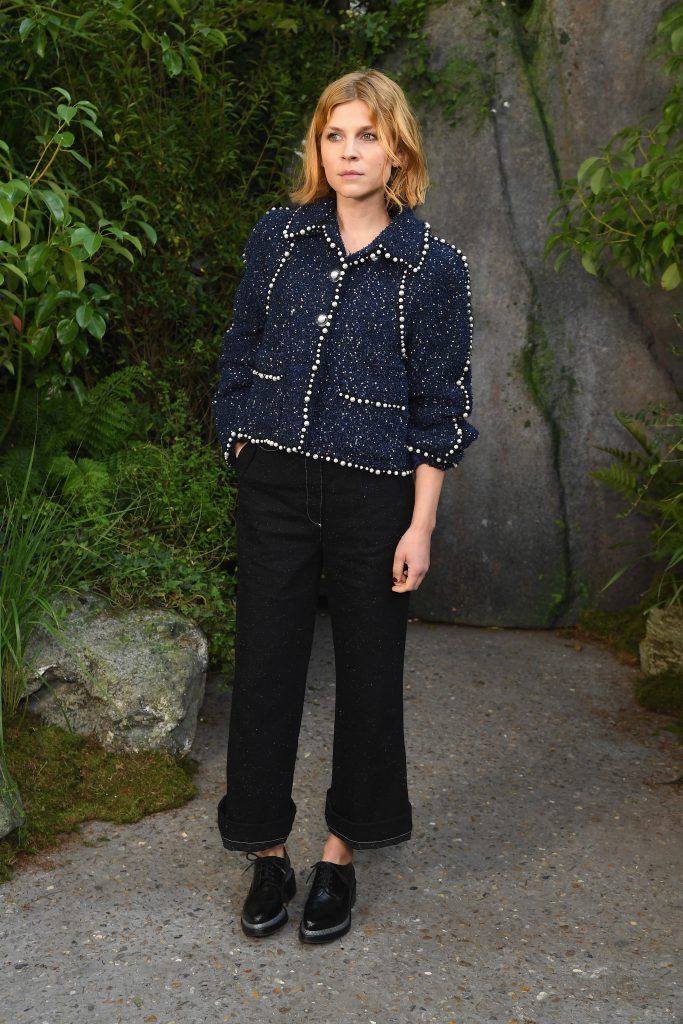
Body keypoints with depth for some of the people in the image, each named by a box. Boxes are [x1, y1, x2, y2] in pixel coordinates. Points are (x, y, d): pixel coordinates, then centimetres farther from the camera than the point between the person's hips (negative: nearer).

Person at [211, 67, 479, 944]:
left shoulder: (433, 264, -3)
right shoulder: (278, 235, 3)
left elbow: (440, 406, -3)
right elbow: (239, 356, 10)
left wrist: (420, 527, -7)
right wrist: (244, 461, 5)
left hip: (374, 494, -2)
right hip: (275, 487, 2)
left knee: (368, 673, 8)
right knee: (265, 666, 5)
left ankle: (342, 850, 26)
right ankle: (267, 851, 22)